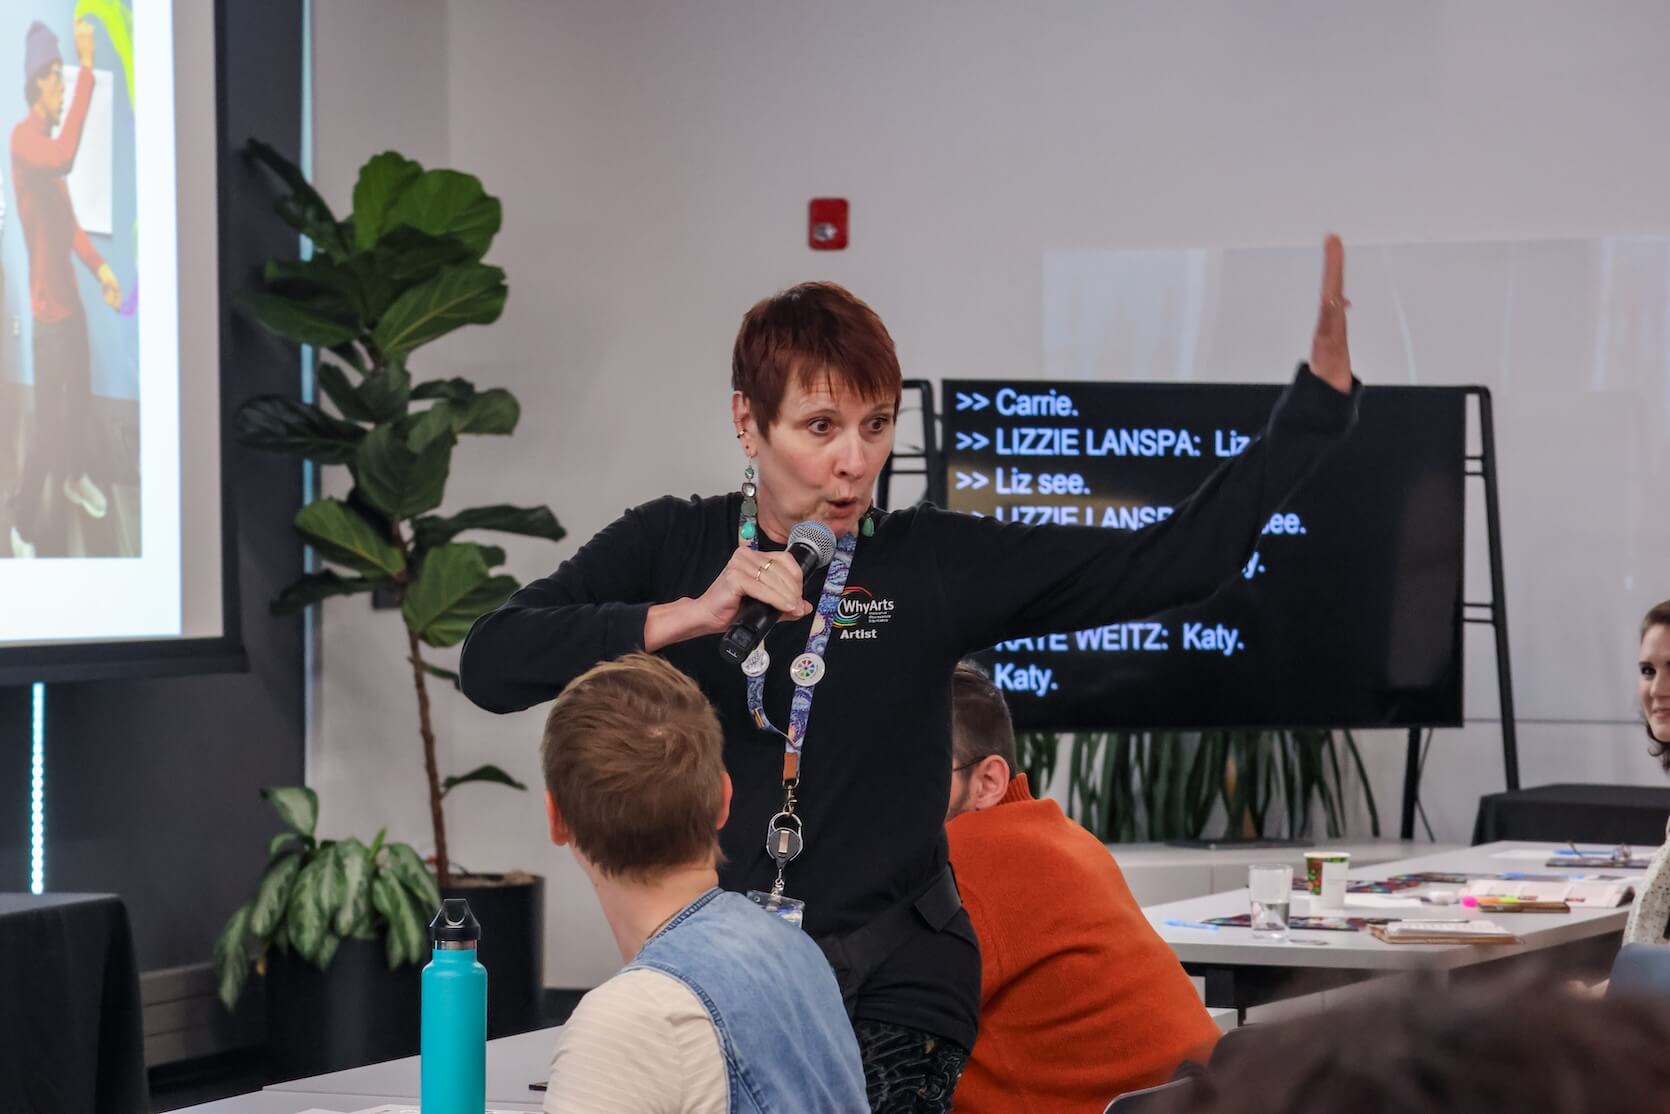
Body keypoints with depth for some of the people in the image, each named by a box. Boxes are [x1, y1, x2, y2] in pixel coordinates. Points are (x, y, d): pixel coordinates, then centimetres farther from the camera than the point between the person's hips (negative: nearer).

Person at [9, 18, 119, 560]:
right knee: (48, 422, -4)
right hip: (48, 308, -9)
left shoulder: (47, 139, 8)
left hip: (71, 298, 9)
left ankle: (75, 478, 49)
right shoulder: (23, 137, -22)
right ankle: (23, 531, 7)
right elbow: (64, 158, -44)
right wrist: (87, 71, -43)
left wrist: (100, 266, 7)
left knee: (81, 397, 26)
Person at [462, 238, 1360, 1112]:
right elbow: (489, 663, -10)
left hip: (890, 1003, -1)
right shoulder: (668, 547, 3)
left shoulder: (932, 565, 0)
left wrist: (1320, 391, -7)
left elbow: (1173, 561, -2)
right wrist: (687, 617, -20)